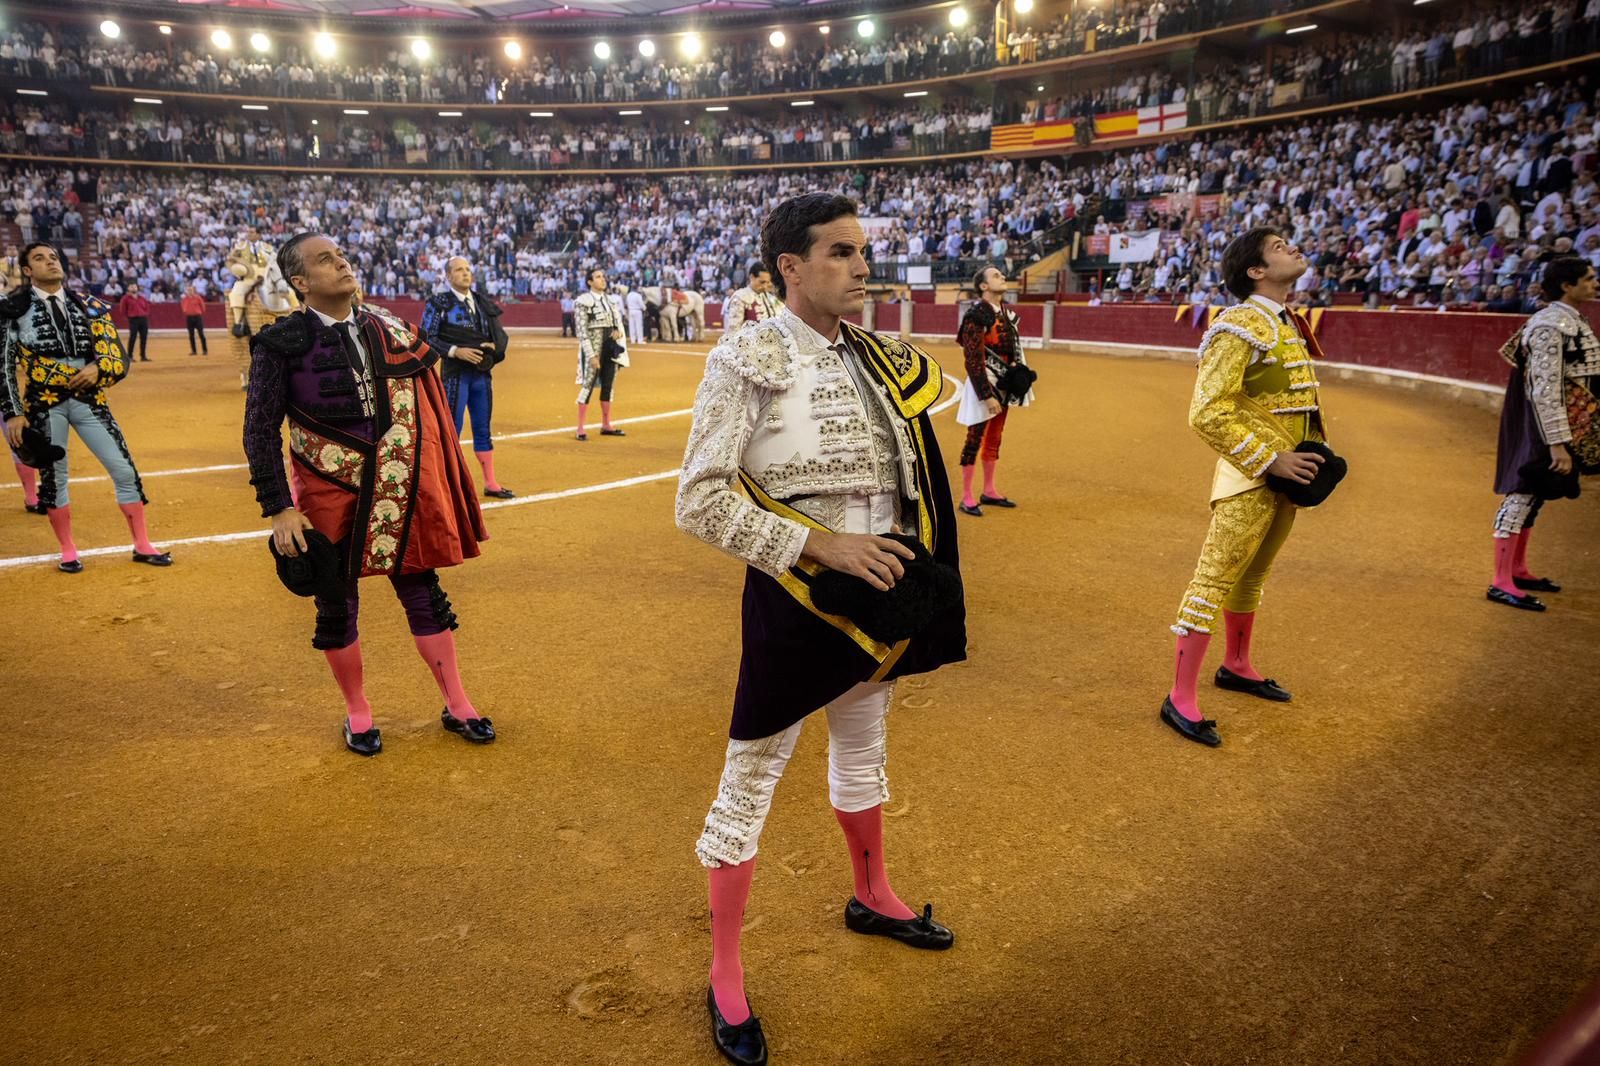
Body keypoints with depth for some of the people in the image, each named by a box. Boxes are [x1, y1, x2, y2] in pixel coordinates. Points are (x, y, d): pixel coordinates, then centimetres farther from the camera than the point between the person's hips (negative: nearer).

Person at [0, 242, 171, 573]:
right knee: (53, 476, 4)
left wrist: (98, 368, -18)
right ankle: (68, 552, 19)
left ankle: (142, 546, 10)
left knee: (125, 470, -1)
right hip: (42, 401, -2)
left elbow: (118, 358, 4)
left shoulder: (88, 306, 8)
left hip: (88, 398, 2)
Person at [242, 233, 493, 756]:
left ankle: (457, 706, 23)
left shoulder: (388, 329, 4)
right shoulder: (281, 344, -8)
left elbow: (426, 410, 9)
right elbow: (260, 432, -8)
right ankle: (357, 714, 29)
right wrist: (279, 509, -14)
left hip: (400, 494, 3)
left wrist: (434, 488, 8)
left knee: (423, 594, 9)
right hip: (329, 497, -3)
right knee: (337, 607, 9)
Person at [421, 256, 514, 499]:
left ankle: (490, 483, 20)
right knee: (452, 428, -1)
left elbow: (499, 334, 16)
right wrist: (455, 351, -19)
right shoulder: (439, 303, -4)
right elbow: (427, 337, -9)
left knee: (483, 428, 12)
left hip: (483, 373, 5)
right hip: (455, 374, -5)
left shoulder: (483, 301, 11)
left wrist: (494, 347, -5)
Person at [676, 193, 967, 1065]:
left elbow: (910, 484, 12)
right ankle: (724, 978, 23)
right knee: (750, 781, 5)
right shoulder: (748, 360, -15)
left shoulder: (876, 359, 5)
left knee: (863, 750, 25)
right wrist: (824, 544, -23)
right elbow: (700, 502, -19)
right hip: (794, 599, -7)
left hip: (878, 592, 7)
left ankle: (870, 896, 50)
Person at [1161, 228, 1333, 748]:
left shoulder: (1292, 324, 14)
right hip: (1249, 480, -9)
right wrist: (1271, 460, -21)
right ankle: (1180, 698, -2)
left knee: (1252, 577, 21)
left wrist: (1316, 451, 11)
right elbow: (1208, 413, -22)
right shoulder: (1240, 328, -16)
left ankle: (1236, 666, 38)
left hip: (1286, 478, 9)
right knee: (1213, 580, -7)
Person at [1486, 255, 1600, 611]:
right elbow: (1545, 389, -23)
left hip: (1563, 424, 10)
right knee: (1521, 493, -7)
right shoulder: (1552, 326, -19)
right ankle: (1501, 583, -3)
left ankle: (1518, 571, 28)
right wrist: (1557, 442, -25)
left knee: (1532, 495, 17)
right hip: (1542, 425, -10)